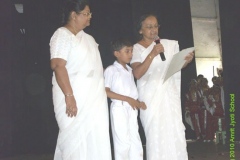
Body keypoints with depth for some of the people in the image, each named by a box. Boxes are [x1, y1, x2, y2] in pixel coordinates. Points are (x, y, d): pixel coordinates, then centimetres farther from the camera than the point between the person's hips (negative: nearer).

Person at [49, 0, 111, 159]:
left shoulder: (86, 37, 15)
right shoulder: (62, 35, -11)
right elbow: (58, 66, -21)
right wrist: (69, 96, -28)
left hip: (93, 97, 8)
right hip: (75, 97, -8)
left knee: (94, 138, 11)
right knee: (75, 139, -2)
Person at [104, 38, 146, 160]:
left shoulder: (129, 70, 16)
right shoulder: (111, 70, -5)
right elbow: (106, 91, -14)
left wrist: (138, 102, 1)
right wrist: (127, 99, -18)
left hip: (132, 109, 7)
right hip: (119, 108, -7)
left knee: (136, 142, 7)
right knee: (123, 142, -3)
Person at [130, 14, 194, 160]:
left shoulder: (169, 44, 12)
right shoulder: (137, 49, -1)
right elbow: (137, 74, -15)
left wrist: (186, 60, -2)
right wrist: (153, 54, -21)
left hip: (170, 94, 4)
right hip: (151, 97, -3)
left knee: (176, 132, 0)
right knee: (156, 134, -4)